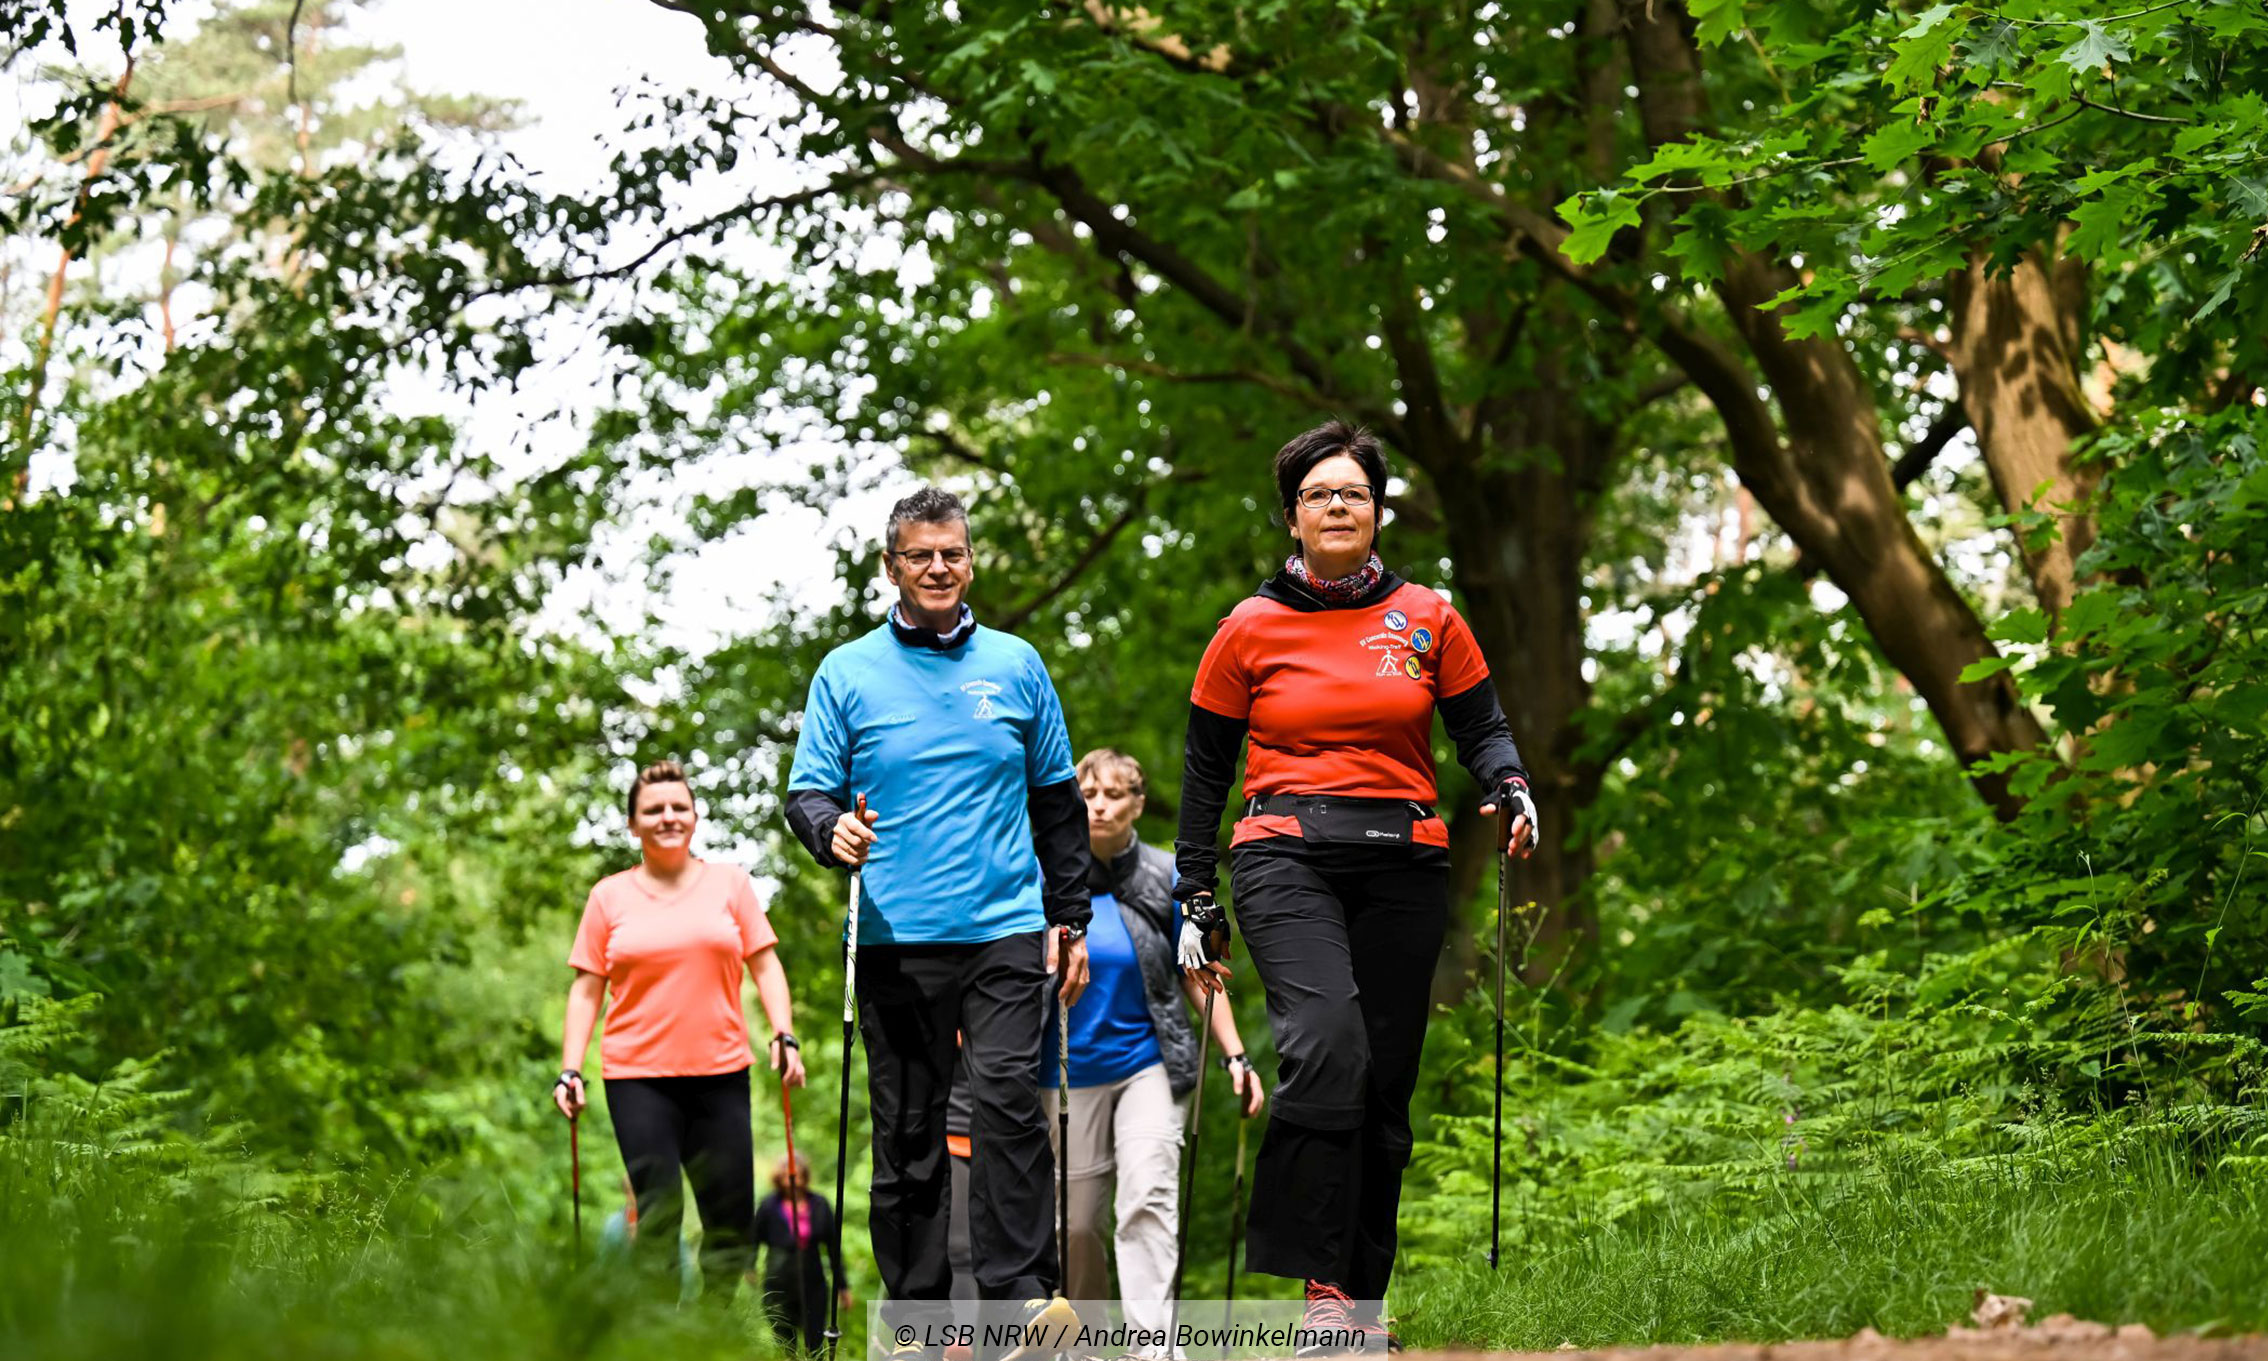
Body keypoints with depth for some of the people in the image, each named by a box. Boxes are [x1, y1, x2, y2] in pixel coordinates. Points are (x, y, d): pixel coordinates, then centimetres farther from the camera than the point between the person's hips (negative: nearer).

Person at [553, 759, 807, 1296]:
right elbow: (587, 988, 9)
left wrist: (783, 1036, -2)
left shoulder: (730, 884, 10)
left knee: (732, 1213, -2)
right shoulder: (609, 897, 8)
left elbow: (764, 966, 11)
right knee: (657, 1213, -9)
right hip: (638, 1075, -1)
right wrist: (570, 1070, 0)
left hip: (721, 1070, 1)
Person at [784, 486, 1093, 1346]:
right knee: (907, 1132, 2)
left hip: (1007, 930, 0)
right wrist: (833, 831, -18)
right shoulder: (847, 674, 7)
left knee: (1007, 1097, -18)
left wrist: (1070, 920, 12)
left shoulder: (1015, 666, 12)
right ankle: (917, 1318, 9)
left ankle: (1021, 1289, -14)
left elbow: (1057, 802, 17)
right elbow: (808, 792, 5)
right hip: (897, 938, 0)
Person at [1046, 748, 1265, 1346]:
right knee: (1074, 1222, 5)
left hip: (1149, 1063, -1)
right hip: (1070, 1068, 1)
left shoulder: (1165, 878, -1)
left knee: (1148, 1200, -16)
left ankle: (1152, 1341, -20)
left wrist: (1236, 1056, 0)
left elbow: (1196, 976, 5)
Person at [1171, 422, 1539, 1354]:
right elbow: (1204, 771, 12)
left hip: (1402, 863, 2)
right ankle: (1318, 1279, -20)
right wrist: (1194, 903, 9)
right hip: (1286, 856, -2)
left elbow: (1481, 728, 15)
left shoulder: (1428, 620, 10)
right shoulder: (1251, 630, 7)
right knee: (1325, 1042, -25)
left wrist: (1509, 788, -8)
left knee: (1385, 1081, 2)